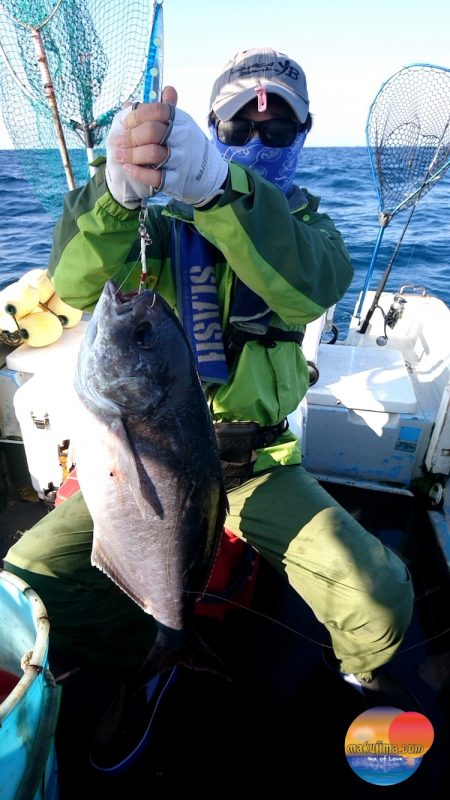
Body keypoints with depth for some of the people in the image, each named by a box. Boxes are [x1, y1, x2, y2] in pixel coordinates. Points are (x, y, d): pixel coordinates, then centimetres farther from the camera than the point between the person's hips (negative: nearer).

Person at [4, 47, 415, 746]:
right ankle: (151, 658, 15)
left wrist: (214, 182, -37)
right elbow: (78, 284, -18)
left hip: (259, 463, 0)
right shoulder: (163, 221, 4)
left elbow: (308, 289, -22)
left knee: (381, 605, -18)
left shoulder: (306, 223, 5)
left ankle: (363, 688, 21)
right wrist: (119, 188, -38)